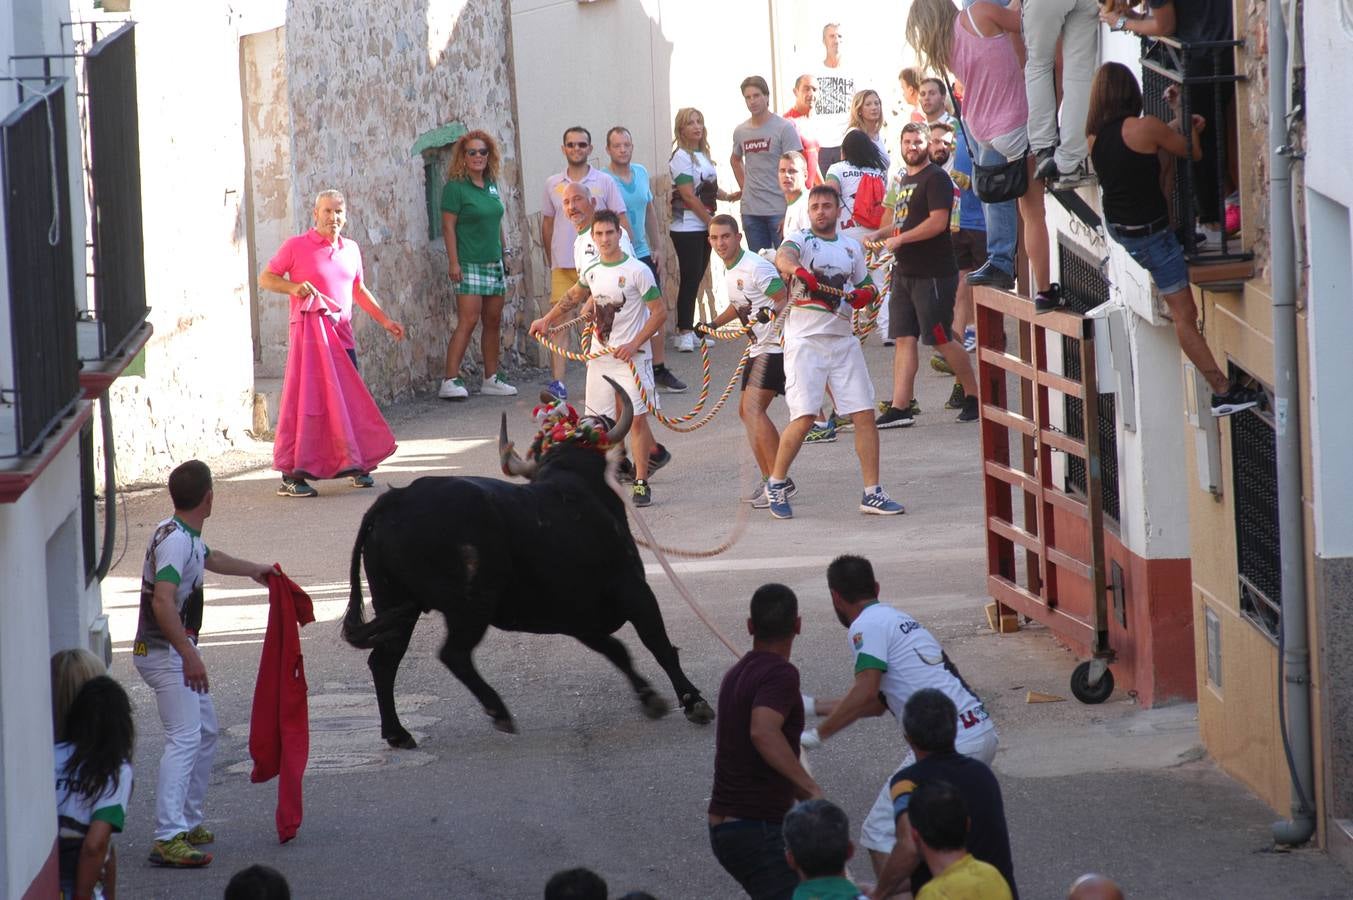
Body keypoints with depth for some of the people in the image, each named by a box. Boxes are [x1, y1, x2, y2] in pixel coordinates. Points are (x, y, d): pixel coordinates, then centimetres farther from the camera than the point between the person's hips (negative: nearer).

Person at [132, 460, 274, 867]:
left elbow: (209, 558, 38)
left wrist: (252, 570, 55)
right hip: (165, 652, -11)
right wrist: (189, 655, -38)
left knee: (206, 730, 20)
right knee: (184, 738, -18)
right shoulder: (174, 540, -21)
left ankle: (188, 822, 26)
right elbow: (162, 602, -33)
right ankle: (168, 838, -27)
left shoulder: (186, 536, 13)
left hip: (175, 650, 11)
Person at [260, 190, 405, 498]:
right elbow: (265, 278, 0)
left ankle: (354, 466, 19)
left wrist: (384, 320, 21)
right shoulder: (297, 246, -3)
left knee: (349, 400, 6)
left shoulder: (351, 249, 14)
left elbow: (359, 289, 25)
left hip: (341, 334, 5)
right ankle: (291, 476, -9)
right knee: (305, 399, -10)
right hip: (309, 331, -5)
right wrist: (293, 287, -18)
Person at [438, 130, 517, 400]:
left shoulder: (491, 185, 12)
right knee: (468, 320, -14)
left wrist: (504, 253, 19)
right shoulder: (456, 187, -8)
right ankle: (450, 381, -15)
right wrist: (453, 262, -16)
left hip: (494, 263, 7)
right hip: (469, 264, -7)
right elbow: (448, 226, -11)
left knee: (493, 322, 9)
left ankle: (491, 378, 17)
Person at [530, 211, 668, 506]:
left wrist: (633, 345, -16)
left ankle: (641, 482, -5)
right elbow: (573, 296, 29)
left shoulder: (637, 271, -11)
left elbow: (659, 312, -11)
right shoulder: (592, 272, 6)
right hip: (600, 357, 6)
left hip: (631, 356, -6)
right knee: (600, 421, 6)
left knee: (637, 418, -10)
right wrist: (546, 320, 31)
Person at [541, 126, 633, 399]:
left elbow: (621, 221, 3)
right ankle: (557, 381, -12)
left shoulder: (604, 182, 2)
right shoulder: (553, 184, 8)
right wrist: (550, 259, 15)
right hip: (562, 264, 1)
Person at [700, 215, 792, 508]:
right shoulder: (728, 271, 13)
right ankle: (769, 479, 19)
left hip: (776, 345, -10)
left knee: (753, 408, -20)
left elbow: (785, 300, -19)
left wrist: (772, 312, -39)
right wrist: (713, 324, 24)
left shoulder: (755, 267, -16)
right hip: (758, 348, 10)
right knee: (747, 411, 12)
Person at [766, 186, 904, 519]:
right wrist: (798, 269, -46)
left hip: (843, 341, 5)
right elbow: (783, 257, -23)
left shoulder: (852, 247, 16)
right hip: (805, 340, -5)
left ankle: (872, 494, 4)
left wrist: (865, 293, 1)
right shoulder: (800, 241, 0)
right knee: (804, 418, -12)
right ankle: (776, 484, 8)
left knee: (864, 415, -2)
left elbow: (867, 285, 26)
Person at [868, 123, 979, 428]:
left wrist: (899, 239, -17)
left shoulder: (935, 178, -11)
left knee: (941, 339, -4)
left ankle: (973, 396, 11)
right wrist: (879, 234, 10)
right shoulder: (903, 179, 17)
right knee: (904, 338, 4)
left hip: (933, 274, -9)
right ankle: (900, 408, 2)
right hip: (905, 273, 9)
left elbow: (938, 222, -21)